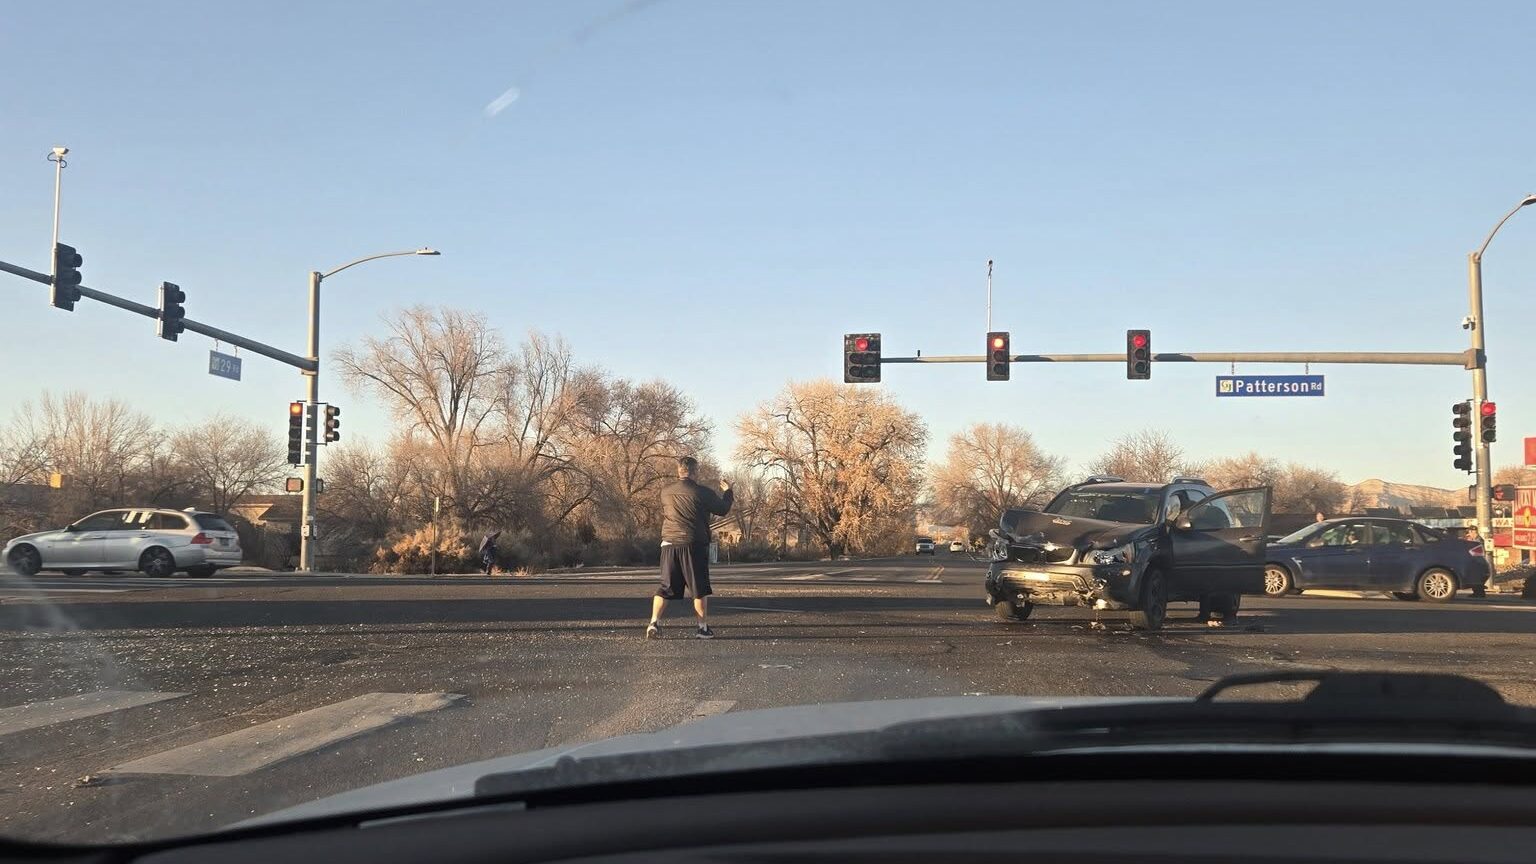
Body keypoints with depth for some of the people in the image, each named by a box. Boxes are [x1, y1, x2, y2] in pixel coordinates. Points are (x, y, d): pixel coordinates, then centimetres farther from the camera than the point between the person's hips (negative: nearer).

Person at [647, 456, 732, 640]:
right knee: (699, 588, 6)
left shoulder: (665, 493, 4)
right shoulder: (703, 493, -9)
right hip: (694, 545, -3)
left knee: (666, 587, 9)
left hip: (669, 544, 4)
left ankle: (654, 621, -4)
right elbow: (723, 509, 4)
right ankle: (703, 627, 9)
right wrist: (727, 492, 22)